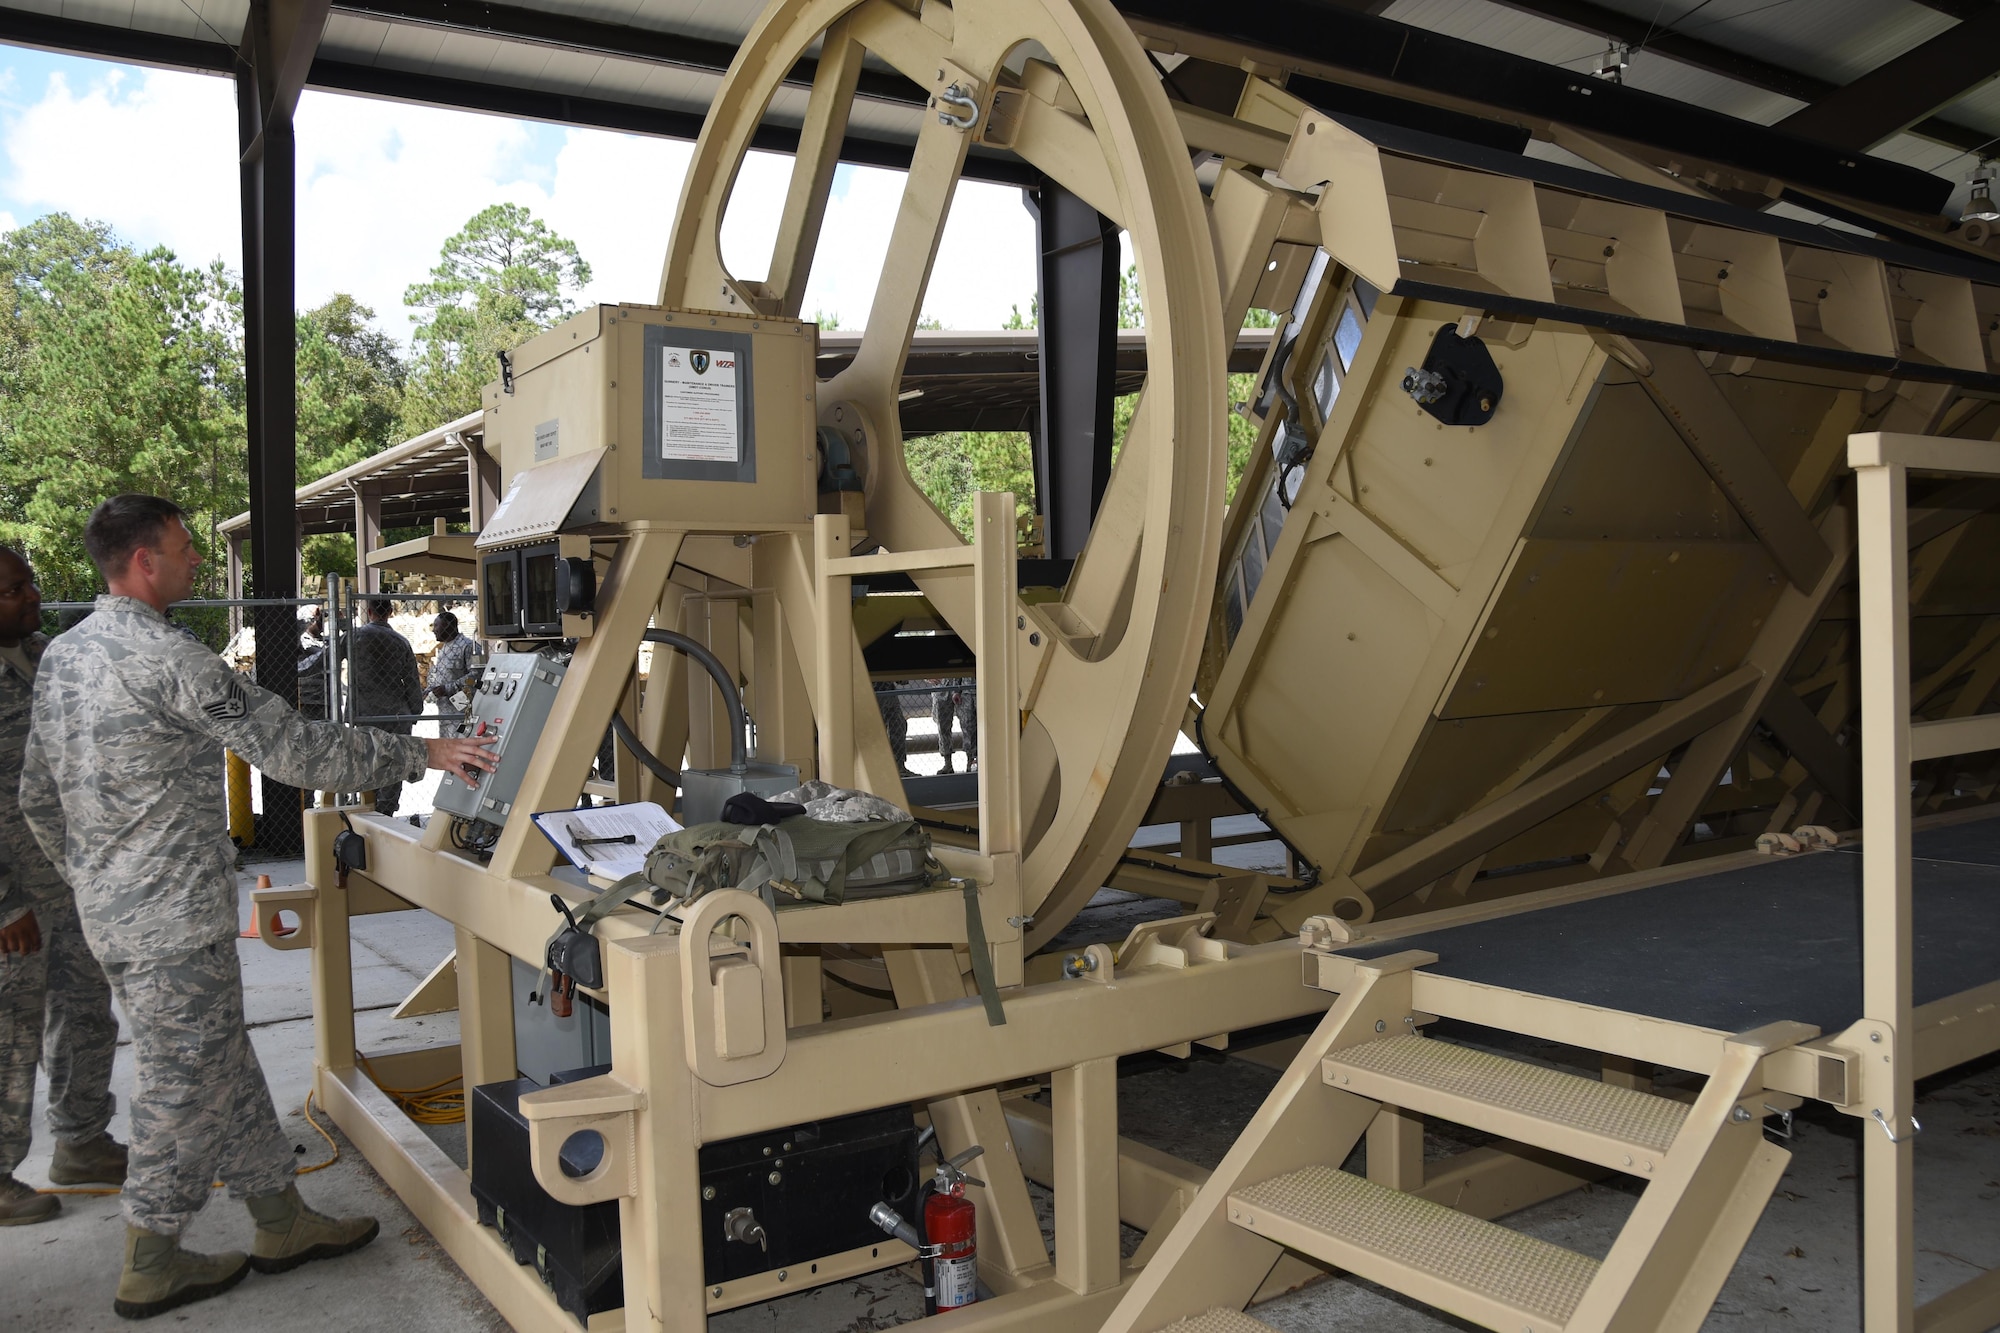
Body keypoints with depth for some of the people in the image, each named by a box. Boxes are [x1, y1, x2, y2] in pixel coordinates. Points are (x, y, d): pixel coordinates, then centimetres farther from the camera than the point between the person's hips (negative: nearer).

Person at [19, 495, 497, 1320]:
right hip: (175, 920, -10)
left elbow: (37, 800, 16)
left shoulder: (60, 656, 10)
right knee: (182, 1084, 5)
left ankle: (282, 1223, 27)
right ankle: (151, 1269, 20)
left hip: (109, 908, 10)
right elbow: (296, 749, -21)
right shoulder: (167, 658, -20)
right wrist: (418, 754, -15)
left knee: (224, 1069, 17)